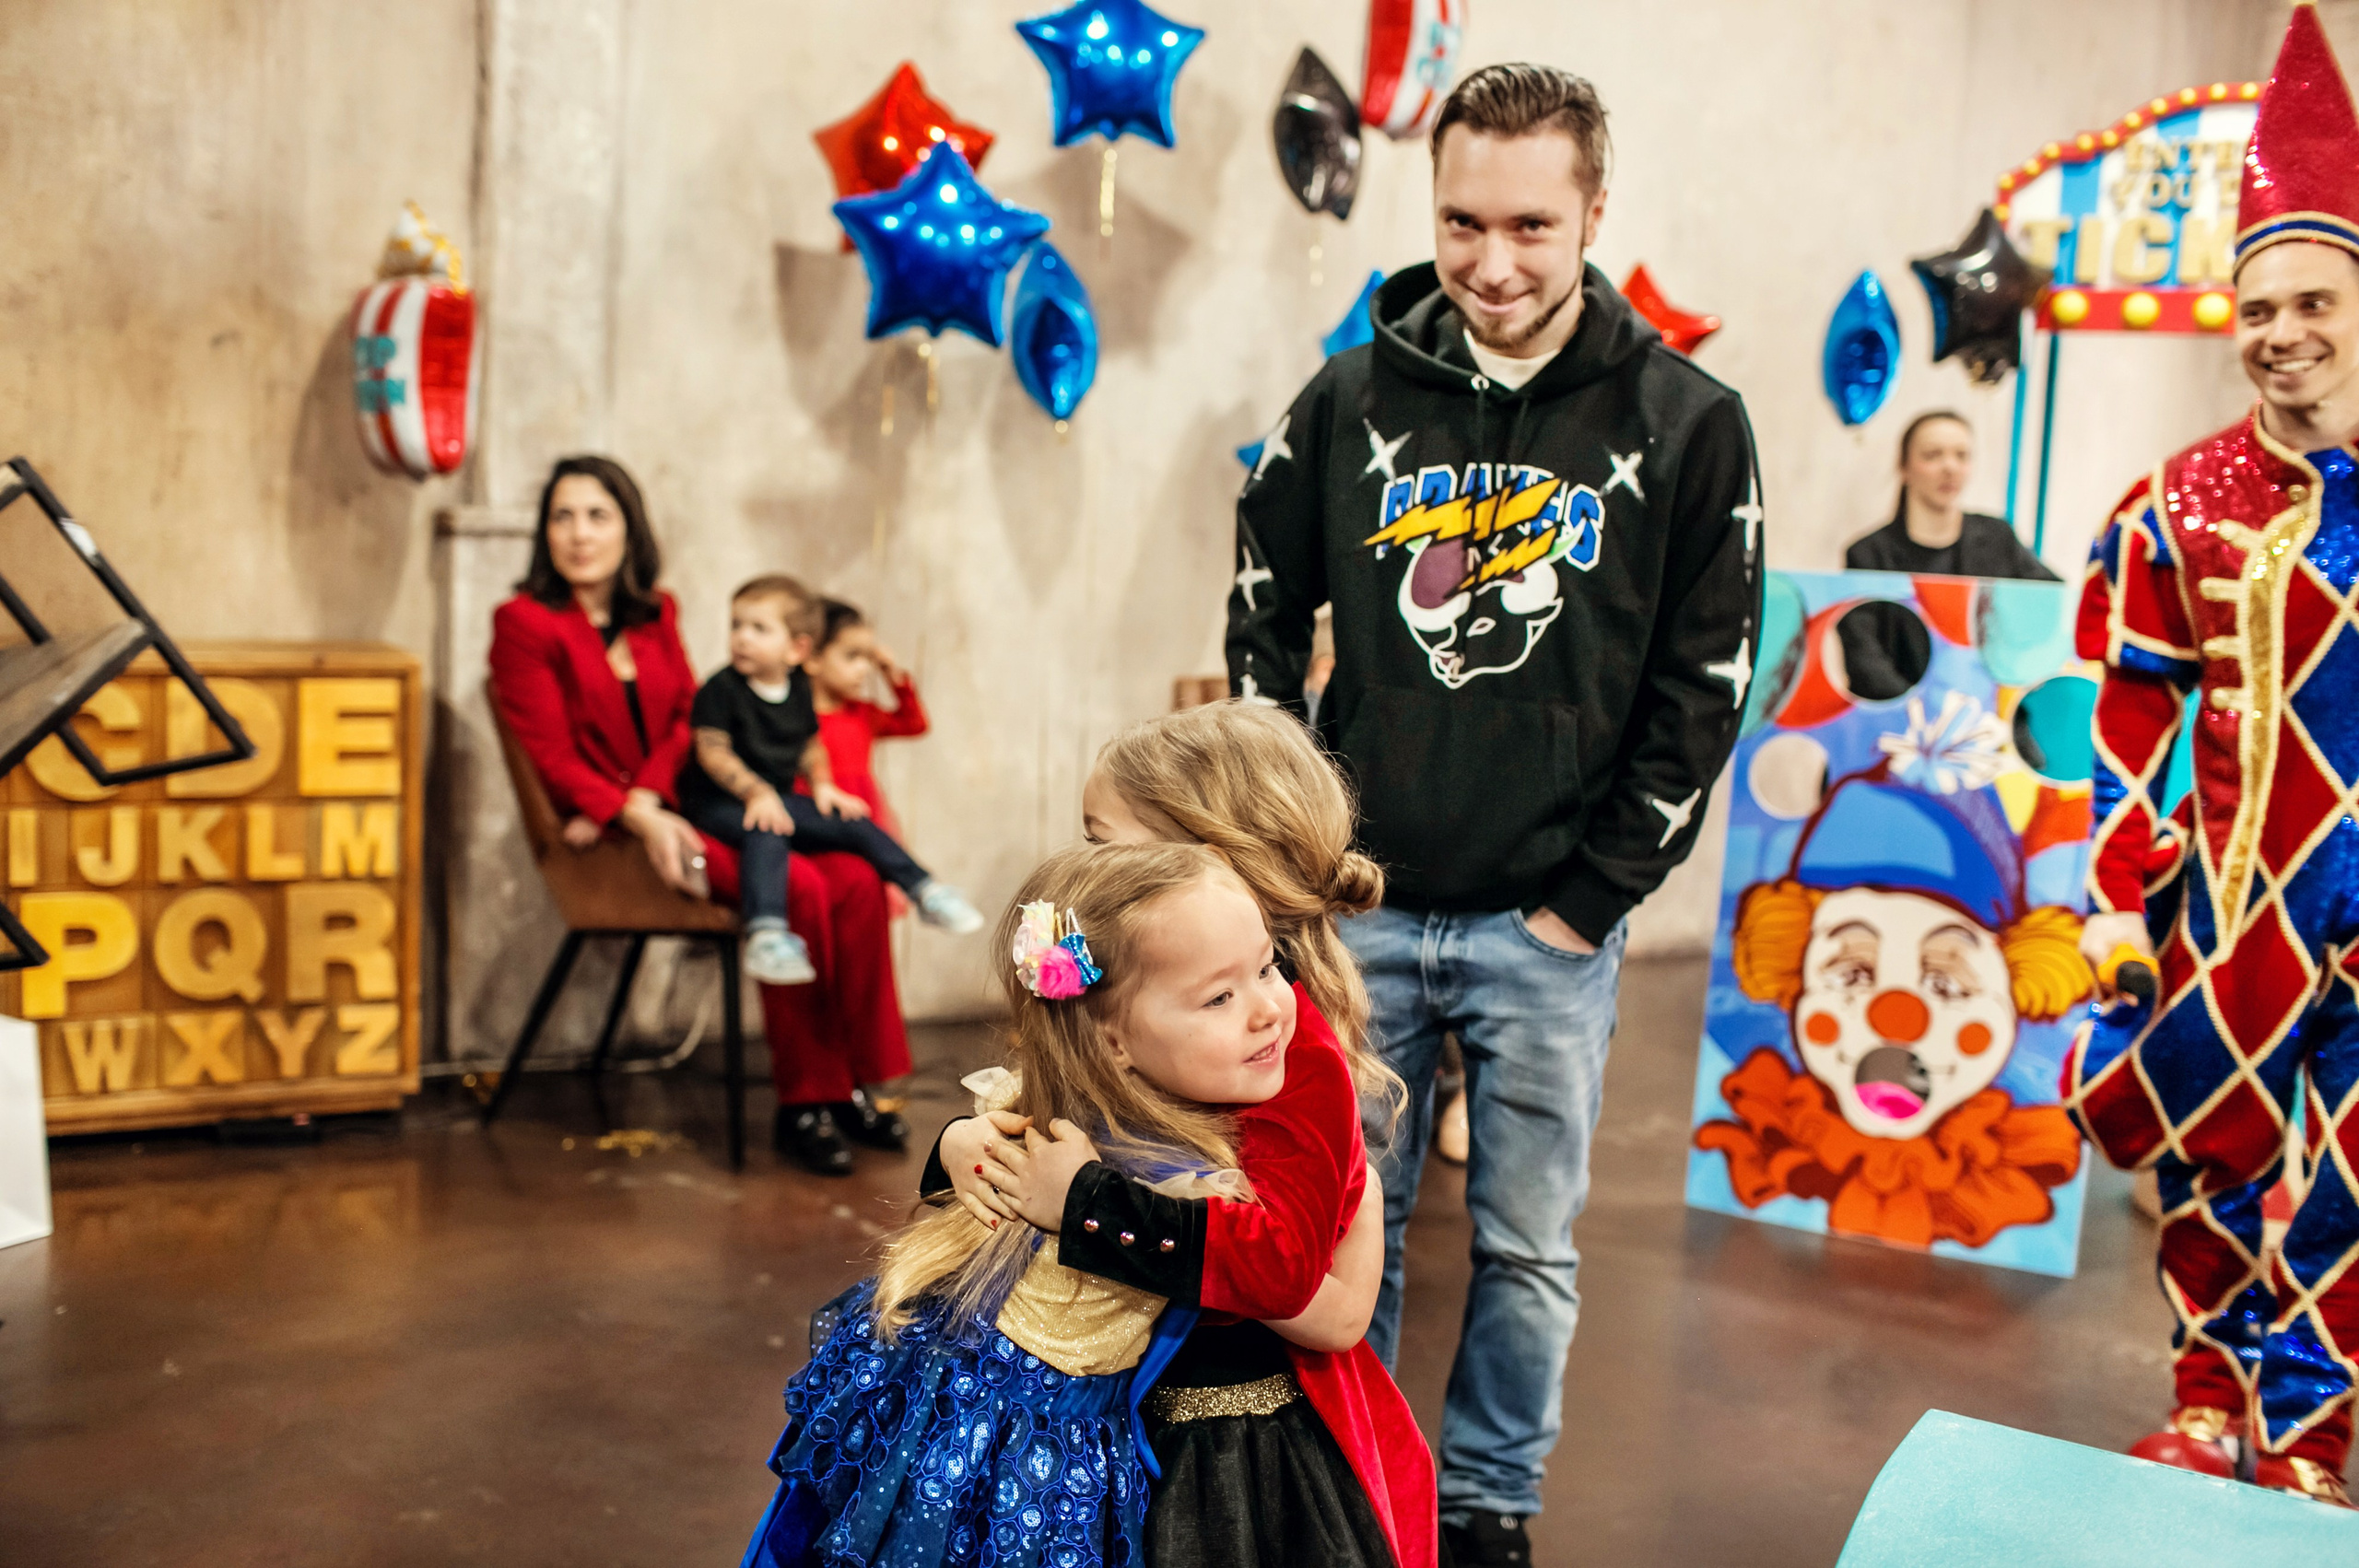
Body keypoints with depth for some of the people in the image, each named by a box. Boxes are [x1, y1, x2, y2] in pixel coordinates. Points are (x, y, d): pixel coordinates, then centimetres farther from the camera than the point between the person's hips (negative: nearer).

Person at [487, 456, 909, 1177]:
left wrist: (646, 797, -12)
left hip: (676, 808, 6)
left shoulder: (656, 614, 16)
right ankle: (802, 1106, -16)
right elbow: (553, 758, -8)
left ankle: (851, 1085, -9)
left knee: (856, 881, -17)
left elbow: (688, 719, 9)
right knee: (798, 888, -28)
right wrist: (638, 821, -22)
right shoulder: (524, 623, -1)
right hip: (614, 830, -6)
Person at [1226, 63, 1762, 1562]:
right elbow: (1263, 628, 8)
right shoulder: (1353, 398, 2)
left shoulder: (1685, 423, -4)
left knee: (1527, 1245, 10)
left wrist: (1592, 897, -6)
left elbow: (1702, 690, -3)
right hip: (1359, 906, 2)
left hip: (1547, 927, -1)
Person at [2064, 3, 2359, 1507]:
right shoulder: (2182, 507, -2)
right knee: (2213, 1151, 8)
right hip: (2236, 892, 0)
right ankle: (2212, 1406, 27)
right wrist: (2116, 893, -4)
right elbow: (2126, 719, 0)